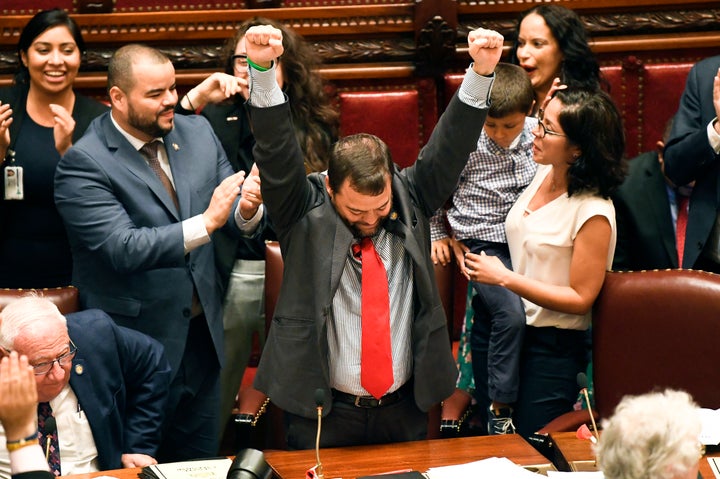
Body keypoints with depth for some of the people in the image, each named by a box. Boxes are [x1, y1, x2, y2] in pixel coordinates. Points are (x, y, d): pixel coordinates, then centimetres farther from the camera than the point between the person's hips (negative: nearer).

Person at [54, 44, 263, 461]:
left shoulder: (198, 132, 3)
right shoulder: (83, 163, -16)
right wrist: (207, 222, -33)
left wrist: (247, 210, -22)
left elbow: (243, 221, 3)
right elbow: (124, 249, -25)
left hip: (202, 333, 6)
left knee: (201, 464, 16)